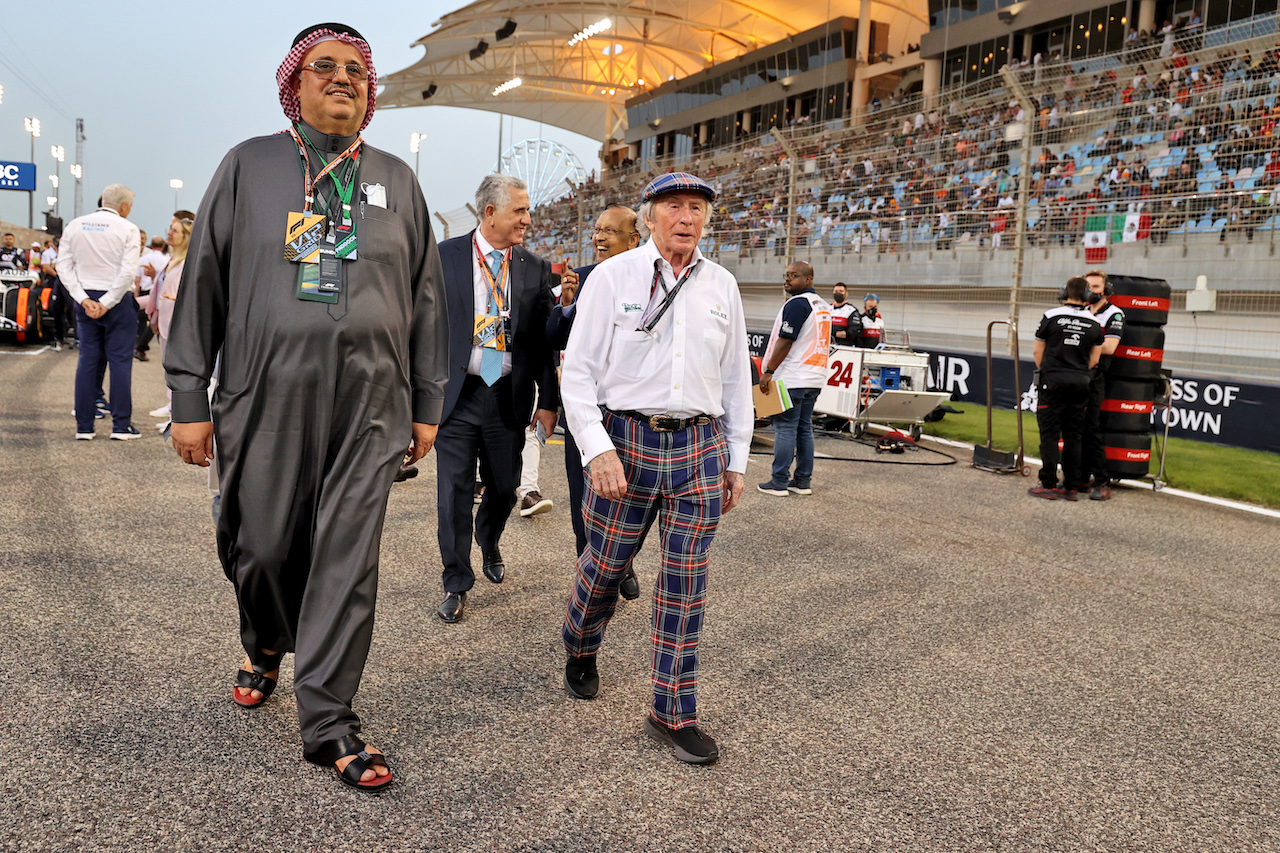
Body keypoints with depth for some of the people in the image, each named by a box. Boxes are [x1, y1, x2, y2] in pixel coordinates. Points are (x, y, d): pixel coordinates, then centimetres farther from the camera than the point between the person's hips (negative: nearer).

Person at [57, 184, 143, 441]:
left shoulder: (74, 225, 8)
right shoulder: (127, 229, -5)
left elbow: (64, 266, 2)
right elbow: (127, 270, -14)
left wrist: (85, 299, -3)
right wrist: (106, 303, -11)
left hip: (85, 300, 4)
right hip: (118, 300, -4)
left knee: (87, 360, 7)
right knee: (120, 360, 0)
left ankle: (83, 426, 7)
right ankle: (121, 425, -1)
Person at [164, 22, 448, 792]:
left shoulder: (396, 180, 13)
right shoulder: (249, 166, 9)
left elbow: (427, 296, 14)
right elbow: (203, 283, 6)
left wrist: (428, 404, 9)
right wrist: (190, 399, 0)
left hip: (369, 403, 1)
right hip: (266, 395, 0)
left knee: (349, 556, -2)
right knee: (259, 545, 7)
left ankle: (328, 721, 7)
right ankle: (267, 645, 40)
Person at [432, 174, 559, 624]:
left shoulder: (535, 268, 4)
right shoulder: (444, 257, -1)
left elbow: (544, 340, 5)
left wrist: (548, 400, 2)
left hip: (508, 398, 2)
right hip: (456, 395, -2)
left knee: (504, 489, 13)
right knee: (454, 493, -1)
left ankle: (489, 542, 46)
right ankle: (456, 585, 15)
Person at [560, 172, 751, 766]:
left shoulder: (721, 286, 10)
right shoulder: (612, 277, 0)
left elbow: (736, 379, 16)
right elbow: (577, 372, -3)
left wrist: (736, 460, 14)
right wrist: (598, 449, -14)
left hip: (699, 448, 3)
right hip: (626, 440, -2)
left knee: (686, 583, 3)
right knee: (604, 564, 9)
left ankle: (673, 715, 14)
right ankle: (580, 651, 41)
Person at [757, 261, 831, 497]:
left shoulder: (797, 304, -13)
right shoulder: (823, 305, 16)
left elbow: (785, 342, -17)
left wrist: (768, 372, -13)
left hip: (791, 378, -9)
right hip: (815, 378, 9)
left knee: (785, 428, -5)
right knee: (804, 428, 11)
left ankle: (779, 482, -3)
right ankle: (802, 481, 14)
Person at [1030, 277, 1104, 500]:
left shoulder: (1051, 317, -6)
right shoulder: (1094, 324, 4)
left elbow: (1038, 352, 1)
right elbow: (1094, 359, 9)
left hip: (1053, 382, -4)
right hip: (1080, 384, 4)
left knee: (1049, 434, 0)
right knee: (1073, 436, 9)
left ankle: (1049, 485, -1)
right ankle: (1072, 487, 11)